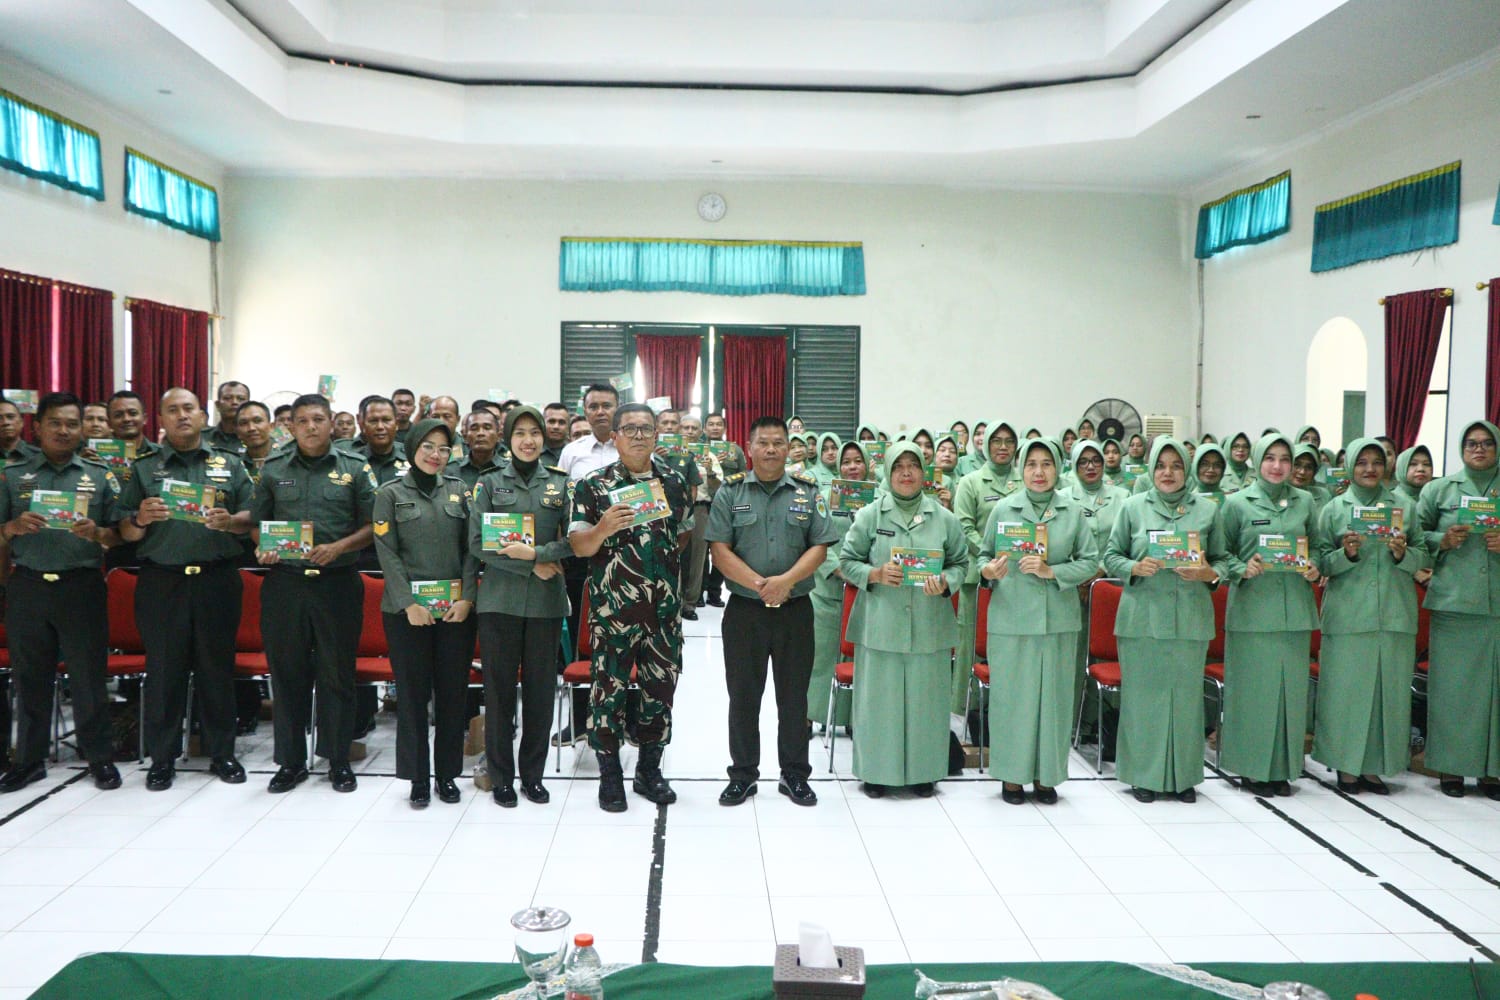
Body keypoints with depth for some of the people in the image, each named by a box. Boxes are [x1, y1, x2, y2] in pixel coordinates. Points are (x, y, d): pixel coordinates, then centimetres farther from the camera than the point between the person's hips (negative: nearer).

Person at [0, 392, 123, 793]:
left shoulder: (100, 475, 7)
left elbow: (119, 535, 5)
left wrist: (97, 533, -16)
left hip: (82, 586, -1)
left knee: (88, 674, 2)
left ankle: (100, 757, 13)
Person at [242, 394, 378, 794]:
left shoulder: (355, 469, 3)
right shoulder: (274, 469, 10)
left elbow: (372, 526, 1)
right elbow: (257, 522, 15)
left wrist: (338, 548, -13)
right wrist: (263, 548, -5)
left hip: (337, 583, -2)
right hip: (284, 582, 2)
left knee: (337, 672, 4)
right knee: (287, 673, 7)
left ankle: (338, 760, 16)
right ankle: (291, 761, 19)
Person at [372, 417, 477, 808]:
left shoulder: (459, 490, 9)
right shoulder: (391, 493, 3)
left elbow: (471, 549, 6)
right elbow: (387, 553, -3)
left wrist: (467, 598, -6)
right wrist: (409, 603, -12)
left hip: (455, 607, 2)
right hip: (407, 608, -2)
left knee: (452, 691, 5)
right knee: (413, 692, 2)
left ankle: (447, 773, 17)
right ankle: (418, 778, 13)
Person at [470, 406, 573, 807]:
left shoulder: (561, 484, 7)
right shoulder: (490, 483, 4)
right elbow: (477, 542, -2)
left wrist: (537, 552, -15)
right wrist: (531, 566, -10)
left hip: (546, 600, 1)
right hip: (500, 598, -1)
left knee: (541, 689, 6)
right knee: (499, 689, 3)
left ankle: (533, 774, 19)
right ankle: (501, 776, 16)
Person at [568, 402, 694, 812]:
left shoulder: (674, 482, 7)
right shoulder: (592, 485, -2)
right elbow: (578, 547, -8)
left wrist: (664, 555, 5)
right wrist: (603, 529, -25)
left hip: (664, 608, 3)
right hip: (612, 609, -3)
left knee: (660, 687, 11)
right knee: (609, 689, 4)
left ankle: (649, 770, 26)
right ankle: (610, 775, 18)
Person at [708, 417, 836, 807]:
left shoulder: (808, 493, 5)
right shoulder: (730, 493, 2)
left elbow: (820, 548, -1)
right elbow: (720, 550, -5)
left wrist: (786, 580, -17)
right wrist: (758, 584, -16)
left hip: (795, 610, 1)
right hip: (744, 610, 0)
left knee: (794, 695, 9)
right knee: (743, 695, 7)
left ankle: (794, 775, 22)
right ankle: (743, 775, 20)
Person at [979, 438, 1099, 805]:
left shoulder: (1074, 511, 5)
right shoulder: (1003, 509, 3)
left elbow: (1090, 561, 3)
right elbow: (984, 555, 10)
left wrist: (1052, 572, -11)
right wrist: (988, 571, -12)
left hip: (1059, 618, 1)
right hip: (1011, 618, -1)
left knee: (1053, 693, 5)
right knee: (1012, 692, 1)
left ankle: (1046, 774, 19)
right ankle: (1011, 773, 14)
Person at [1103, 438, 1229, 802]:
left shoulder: (1207, 510, 9)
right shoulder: (1132, 507, 5)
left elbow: (1222, 560, 12)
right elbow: (1111, 556, 6)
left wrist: (1209, 573, -8)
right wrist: (1136, 568, -12)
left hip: (1190, 618, 1)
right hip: (1142, 616, -1)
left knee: (1185, 693, 5)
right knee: (1143, 692, 1)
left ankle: (1183, 775, 18)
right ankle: (1143, 774, 13)